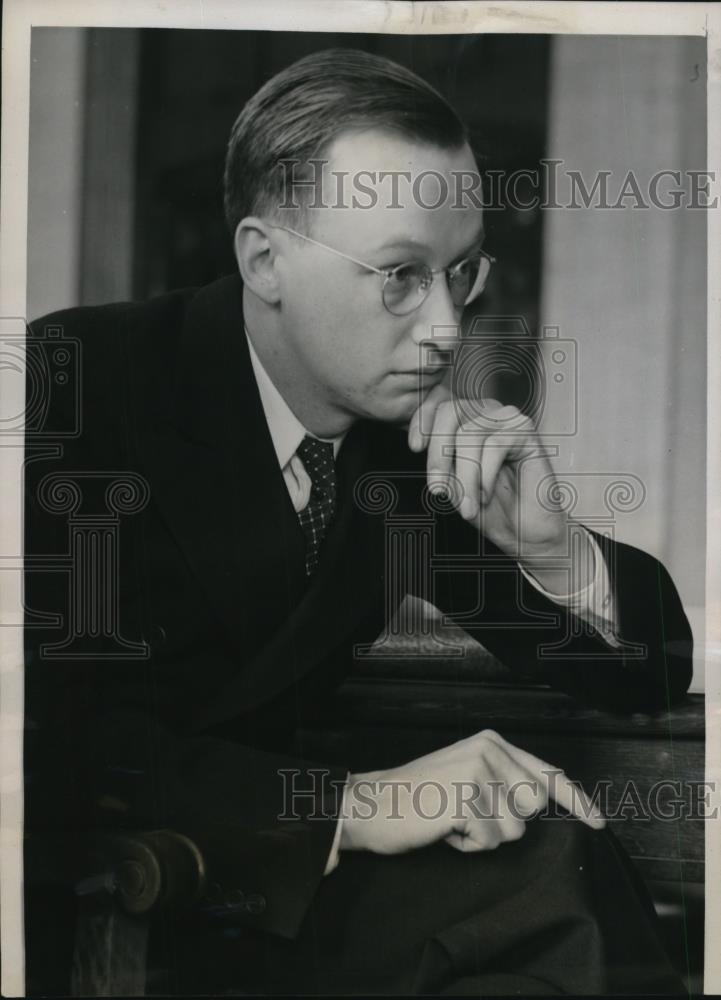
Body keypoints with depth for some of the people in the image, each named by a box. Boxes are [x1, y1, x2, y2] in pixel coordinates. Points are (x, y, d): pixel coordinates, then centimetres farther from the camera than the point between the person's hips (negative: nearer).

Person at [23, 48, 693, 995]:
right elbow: (45, 739, -27)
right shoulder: (77, 380, -17)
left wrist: (551, 549, -18)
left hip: (273, 872, 5)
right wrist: (356, 803, -33)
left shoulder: (423, 425, -2)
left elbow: (651, 670, 3)